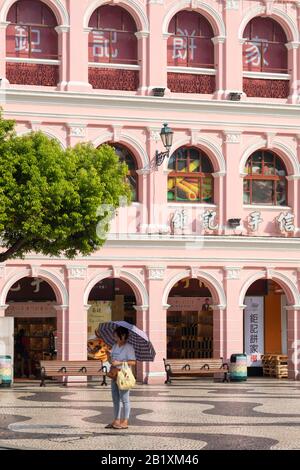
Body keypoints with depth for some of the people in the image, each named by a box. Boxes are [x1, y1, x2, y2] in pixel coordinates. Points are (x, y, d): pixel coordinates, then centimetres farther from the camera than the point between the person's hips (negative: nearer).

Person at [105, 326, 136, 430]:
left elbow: (133, 362, -16)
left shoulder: (128, 347, -10)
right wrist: (111, 361, -1)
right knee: (115, 399, 12)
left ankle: (125, 422, 2)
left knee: (124, 399, -3)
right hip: (114, 375, 8)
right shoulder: (115, 346, 14)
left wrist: (119, 363, -20)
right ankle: (116, 420, 19)